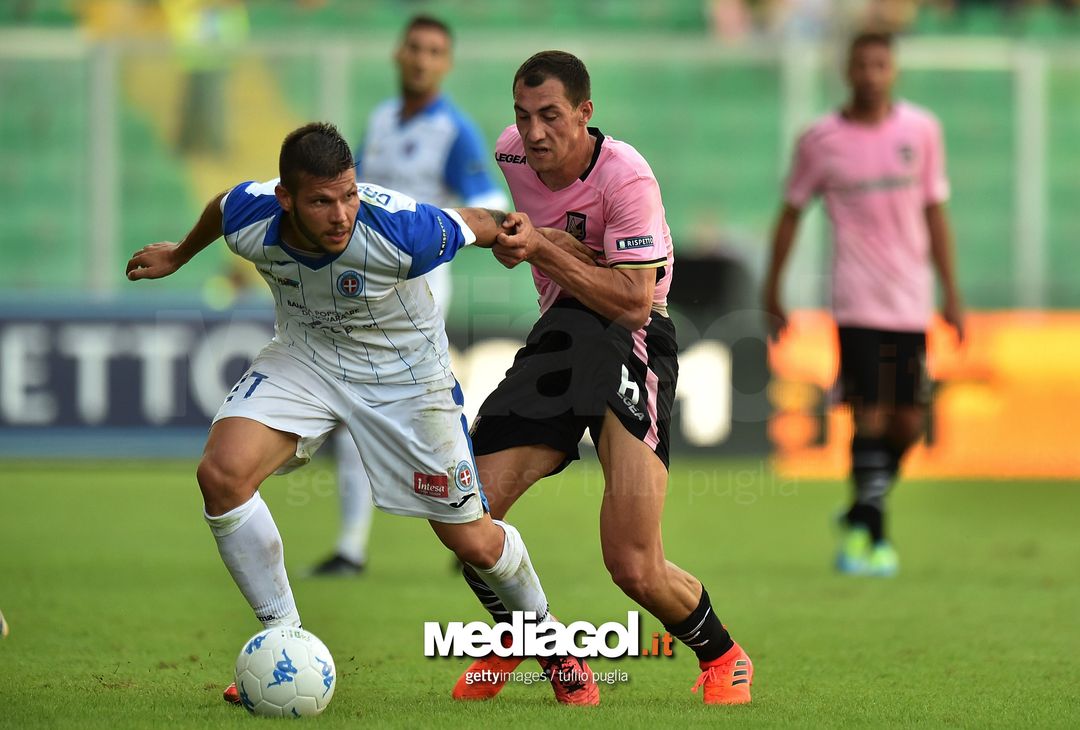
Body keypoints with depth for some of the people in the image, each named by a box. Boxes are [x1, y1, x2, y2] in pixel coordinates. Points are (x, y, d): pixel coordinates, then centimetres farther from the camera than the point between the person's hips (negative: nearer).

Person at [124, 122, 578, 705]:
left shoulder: (399, 230, -36)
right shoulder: (248, 216, -25)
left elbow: (478, 224, -14)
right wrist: (178, 255, 22)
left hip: (406, 372, -3)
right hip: (304, 357, 3)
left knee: (473, 543, 2)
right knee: (221, 473, -22)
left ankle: (542, 630, 36)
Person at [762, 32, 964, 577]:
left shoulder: (921, 130, 5)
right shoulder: (821, 139, 0)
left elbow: (934, 212, 11)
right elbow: (791, 212, 9)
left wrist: (951, 294, 8)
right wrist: (772, 292, 9)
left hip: (910, 301, 3)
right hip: (856, 300, -3)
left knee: (908, 421, 3)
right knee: (870, 415, -11)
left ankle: (861, 515, 26)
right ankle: (873, 537, -5)